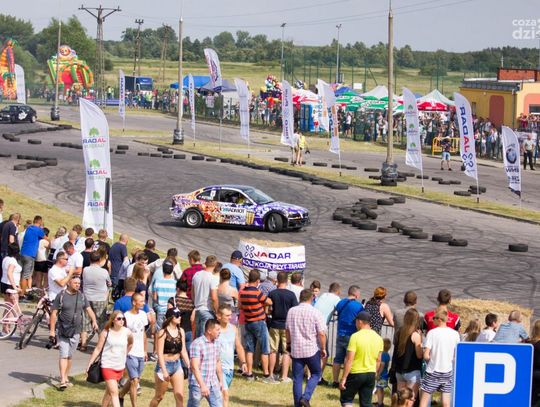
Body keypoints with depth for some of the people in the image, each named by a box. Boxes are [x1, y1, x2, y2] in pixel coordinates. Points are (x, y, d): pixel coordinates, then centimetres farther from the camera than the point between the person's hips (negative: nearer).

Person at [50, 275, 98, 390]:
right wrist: (52, 330, -8)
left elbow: (89, 309, 7)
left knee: (69, 356, 12)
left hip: (75, 331, 4)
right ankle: (63, 380, -12)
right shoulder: (61, 296, -5)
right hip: (62, 331, -4)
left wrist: (94, 321, -13)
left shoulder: (81, 296, 8)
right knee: (64, 355, -10)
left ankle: (66, 377, 25)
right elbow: (54, 314, -4)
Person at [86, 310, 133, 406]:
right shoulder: (106, 332, -9)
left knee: (109, 391, 16)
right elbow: (98, 349, -3)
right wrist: (90, 364, -2)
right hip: (107, 366, -4)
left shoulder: (127, 332, -3)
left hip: (120, 366, 4)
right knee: (114, 392, -11)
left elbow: (130, 344, 20)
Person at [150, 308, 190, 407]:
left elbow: (183, 351, 10)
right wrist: (164, 371, -20)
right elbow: (160, 353, -14)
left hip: (177, 365, 5)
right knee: (159, 397, 8)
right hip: (164, 365, -5)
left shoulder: (181, 331, 4)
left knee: (180, 397, -3)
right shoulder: (163, 333, -12)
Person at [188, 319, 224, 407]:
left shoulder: (216, 343, 8)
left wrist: (221, 380, 22)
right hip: (198, 384, -7)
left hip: (213, 384, 7)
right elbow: (195, 367, -22)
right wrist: (202, 385, -27)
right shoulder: (197, 344, -17)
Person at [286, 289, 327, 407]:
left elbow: (287, 330, 12)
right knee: (316, 374, 13)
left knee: (297, 378, 10)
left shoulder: (291, 311, 2)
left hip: (296, 349, 3)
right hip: (312, 349, -3)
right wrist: (323, 348, 0)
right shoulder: (315, 313, -12)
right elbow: (321, 333, -13)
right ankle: (306, 397, -4)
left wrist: (289, 343, 28)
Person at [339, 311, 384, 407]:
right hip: (371, 374, 5)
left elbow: (349, 360, -17)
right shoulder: (378, 338, 3)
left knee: (346, 399, 10)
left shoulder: (355, 336, -16)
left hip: (356, 374, -5)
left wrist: (344, 378, -14)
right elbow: (378, 360, 9)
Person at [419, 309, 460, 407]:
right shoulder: (455, 334, -1)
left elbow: (426, 356, -14)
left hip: (433, 371, -4)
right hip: (448, 371, 4)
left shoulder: (432, 333, -12)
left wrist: (431, 360, 7)